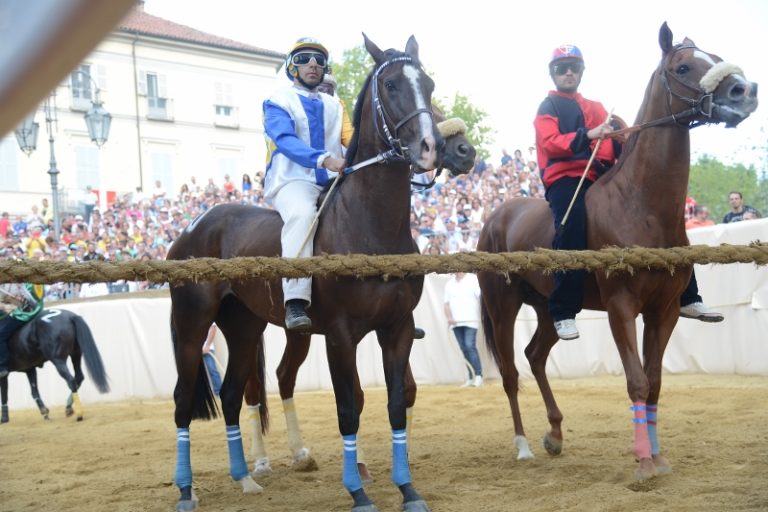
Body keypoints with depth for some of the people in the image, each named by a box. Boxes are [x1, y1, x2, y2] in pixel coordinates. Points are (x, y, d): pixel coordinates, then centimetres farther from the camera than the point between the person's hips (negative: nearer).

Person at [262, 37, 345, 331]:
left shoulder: (333, 107, 23)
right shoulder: (279, 102, 6)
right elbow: (286, 140, -13)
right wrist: (323, 159, -30)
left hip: (332, 184, 6)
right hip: (292, 180, -6)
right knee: (302, 213, -37)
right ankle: (295, 303, -46)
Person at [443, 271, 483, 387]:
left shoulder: (473, 279, 0)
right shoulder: (449, 284, 14)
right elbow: (446, 303, 12)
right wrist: (449, 318, -5)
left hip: (470, 321, -5)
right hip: (456, 323, 5)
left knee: (470, 346, -16)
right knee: (464, 349, 4)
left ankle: (478, 376, -13)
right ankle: (471, 377, 8)